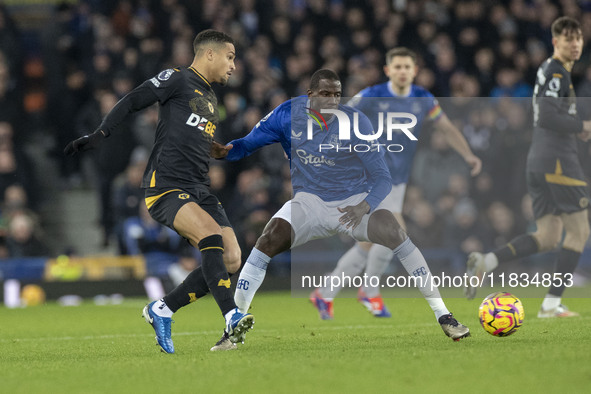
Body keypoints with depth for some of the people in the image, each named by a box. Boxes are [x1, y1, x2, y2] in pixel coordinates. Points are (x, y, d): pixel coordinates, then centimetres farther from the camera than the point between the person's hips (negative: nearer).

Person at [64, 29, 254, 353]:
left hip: (198, 191, 8)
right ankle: (232, 318, -36)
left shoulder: (210, 98, 26)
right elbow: (131, 102, -5)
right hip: (166, 187, -8)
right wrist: (99, 135, -12)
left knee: (231, 259, -7)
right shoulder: (178, 79, 1)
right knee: (212, 235, -30)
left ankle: (162, 310, 5)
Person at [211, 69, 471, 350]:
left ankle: (443, 316, -17)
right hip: (309, 200, 2)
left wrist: (364, 207, -32)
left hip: (355, 200, -2)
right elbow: (248, 144, 1)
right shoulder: (287, 115, -8)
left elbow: (382, 177, -13)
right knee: (268, 241, -22)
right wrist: (226, 150, -23)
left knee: (394, 234, -27)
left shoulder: (356, 123, -16)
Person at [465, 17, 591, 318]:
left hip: (538, 161, 10)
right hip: (557, 160, -10)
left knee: (547, 238, 9)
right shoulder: (557, 72, -11)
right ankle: (552, 304, -4)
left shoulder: (549, 70, 20)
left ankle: (485, 262, -3)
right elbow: (546, 117, -22)